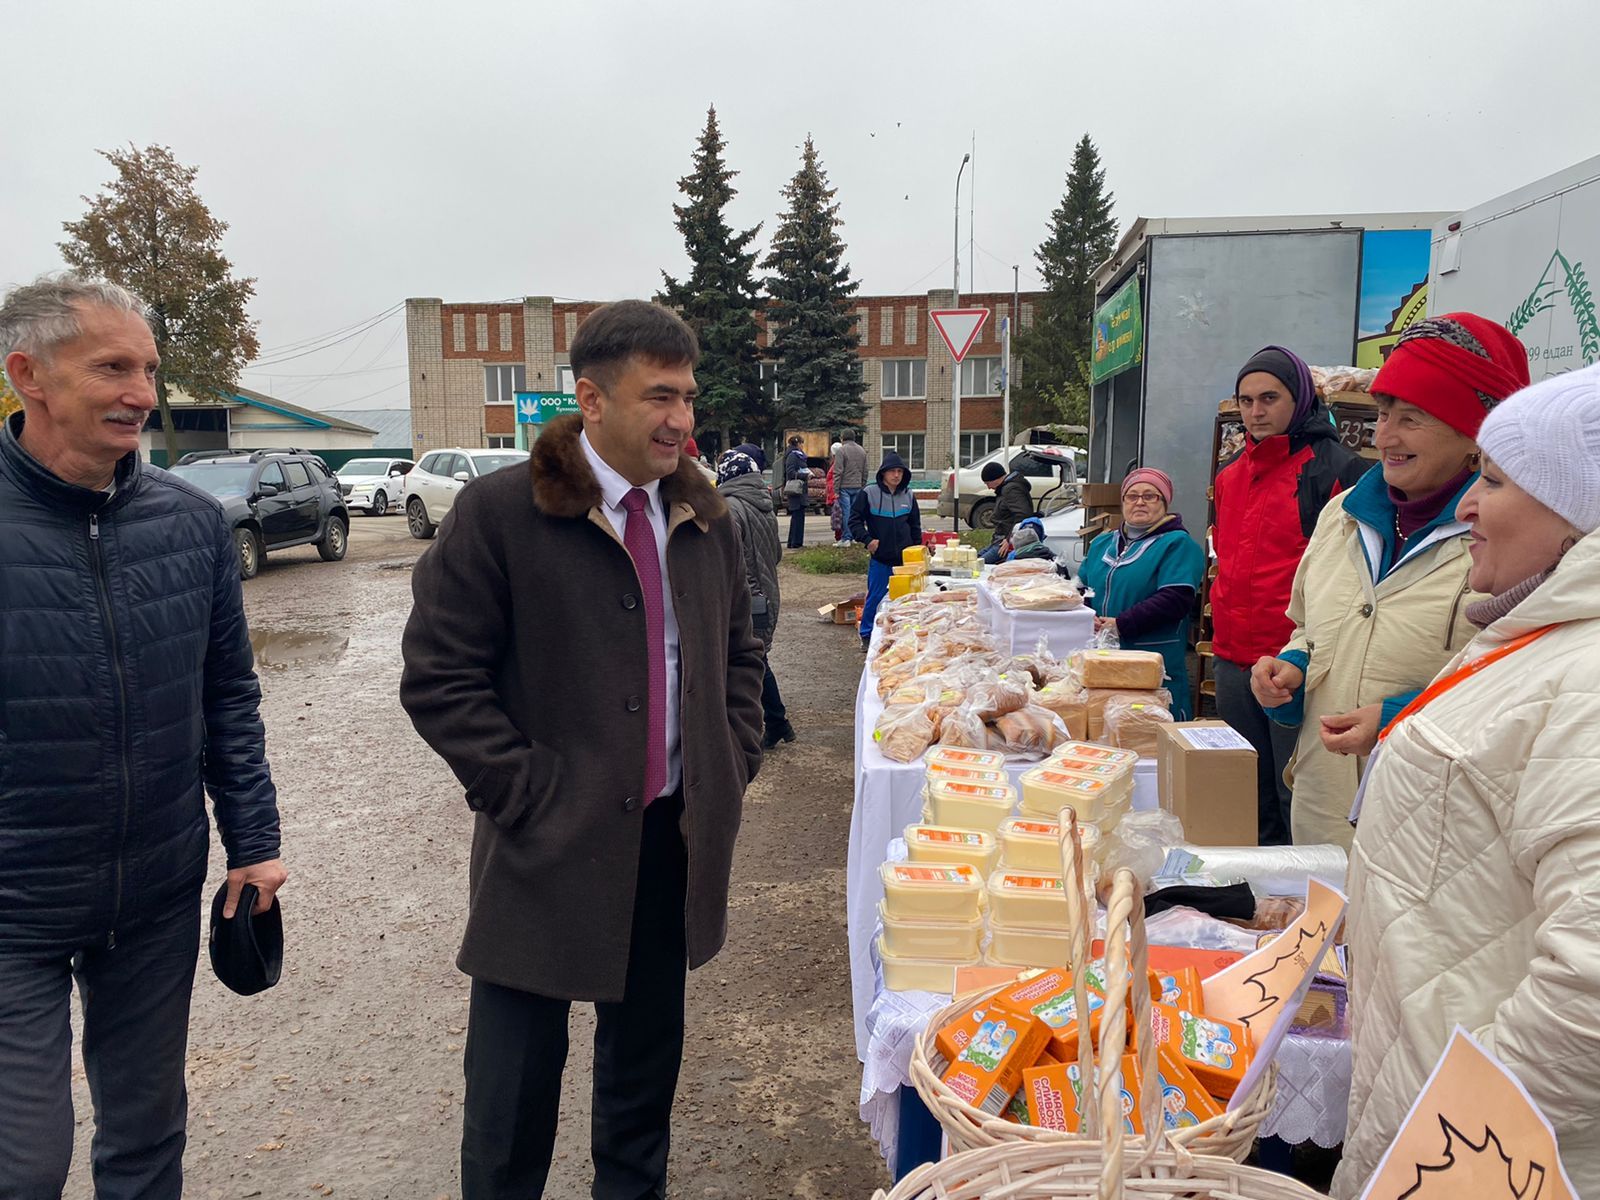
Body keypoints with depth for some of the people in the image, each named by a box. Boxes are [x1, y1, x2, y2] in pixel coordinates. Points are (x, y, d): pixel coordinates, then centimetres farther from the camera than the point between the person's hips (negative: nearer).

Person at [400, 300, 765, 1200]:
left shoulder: (706, 518, 4)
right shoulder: (500, 512, -12)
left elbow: (740, 649, 16)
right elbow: (439, 678, -12)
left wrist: (737, 761, 5)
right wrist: (531, 797, -14)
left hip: (678, 837, 5)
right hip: (553, 847, -4)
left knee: (647, 1051, 21)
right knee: (517, 1077, 9)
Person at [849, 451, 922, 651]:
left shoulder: (908, 495, 8)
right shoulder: (869, 493, -4)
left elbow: (915, 526, 18)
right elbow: (855, 520, -1)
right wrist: (867, 539, -13)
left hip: (905, 558, 4)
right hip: (880, 558, -4)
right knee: (875, 597, 0)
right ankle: (867, 635, 13)